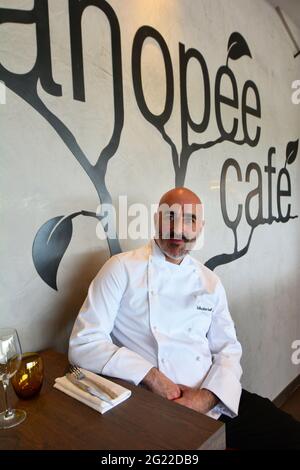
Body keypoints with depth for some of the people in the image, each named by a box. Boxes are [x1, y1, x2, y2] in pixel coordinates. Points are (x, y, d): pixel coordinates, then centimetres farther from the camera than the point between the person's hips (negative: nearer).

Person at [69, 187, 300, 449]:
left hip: (211, 401, 5)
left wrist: (206, 397, -9)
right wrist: (152, 378, -18)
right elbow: (84, 343, -10)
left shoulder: (210, 282, 9)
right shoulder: (122, 268, -6)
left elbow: (228, 349, 9)